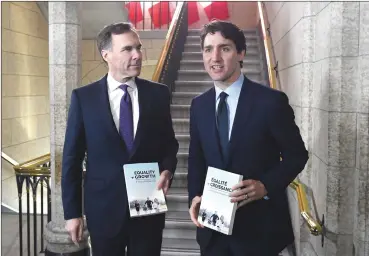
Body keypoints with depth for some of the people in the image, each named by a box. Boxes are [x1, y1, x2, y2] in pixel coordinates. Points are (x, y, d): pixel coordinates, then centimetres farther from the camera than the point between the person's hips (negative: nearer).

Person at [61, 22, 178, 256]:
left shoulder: (158, 93, -1)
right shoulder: (83, 97, -5)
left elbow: (169, 143, 9)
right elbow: (72, 158, -2)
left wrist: (167, 170, -12)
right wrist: (72, 212, -3)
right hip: (104, 208, -1)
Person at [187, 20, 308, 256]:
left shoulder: (271, 101, -12)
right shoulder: (199, 105, 3)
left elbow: (297, 154, -6)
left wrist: (266, 186, -20)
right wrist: (195, 196, -4)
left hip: (259, 226, -4)